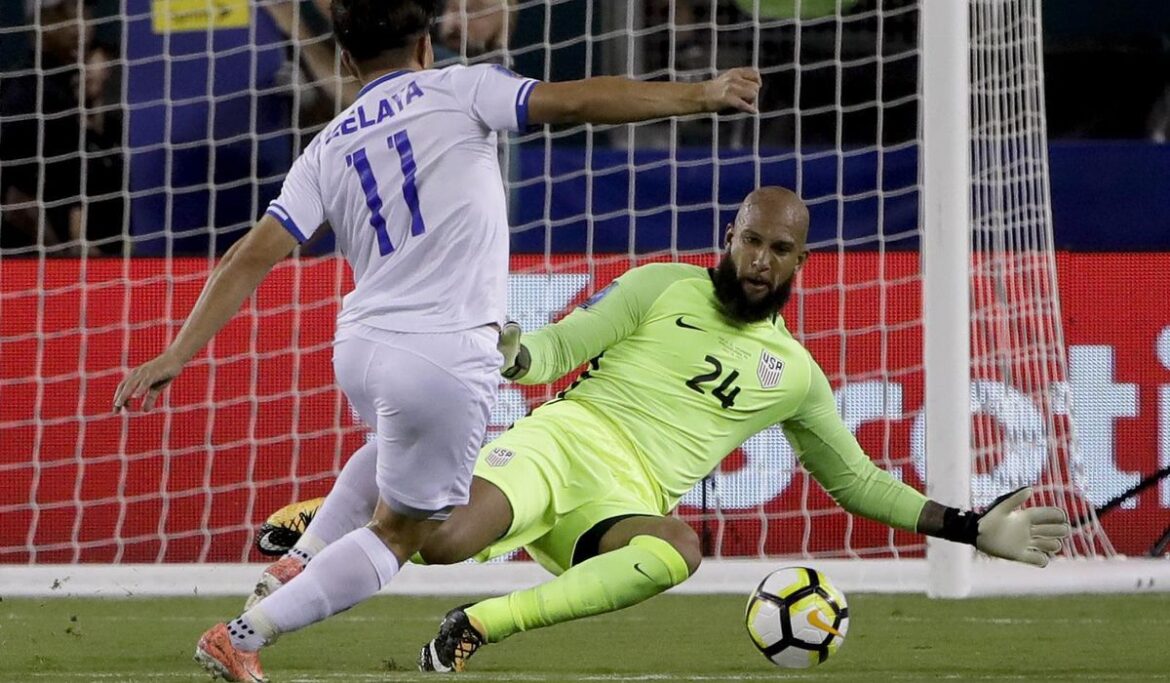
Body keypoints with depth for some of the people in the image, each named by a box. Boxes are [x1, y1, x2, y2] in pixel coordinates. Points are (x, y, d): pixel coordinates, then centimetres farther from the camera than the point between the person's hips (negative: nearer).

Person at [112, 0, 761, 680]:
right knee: (400, 533, 6)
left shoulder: (328, 150, 10)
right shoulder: (458, 90, -1)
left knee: (401, 448, 37)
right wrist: (701, 95, -6)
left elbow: (253, 258, 2)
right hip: (443, 361, -6)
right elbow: (578, 101, -11)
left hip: (358, 349, 6)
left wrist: (178, 354, 2)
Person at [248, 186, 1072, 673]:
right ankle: (338, 518, 3)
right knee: (447, 544, -34)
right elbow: (560, 348, 2)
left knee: (679, 548, -38)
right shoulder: (664, 288, 7)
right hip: (561, 442, -2)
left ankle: (478, 626, -31)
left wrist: (970, 529, 16)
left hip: (627, 503, 2)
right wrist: (510, 353, -22)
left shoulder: (793, 372, 16)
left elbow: (857, 480, 24)